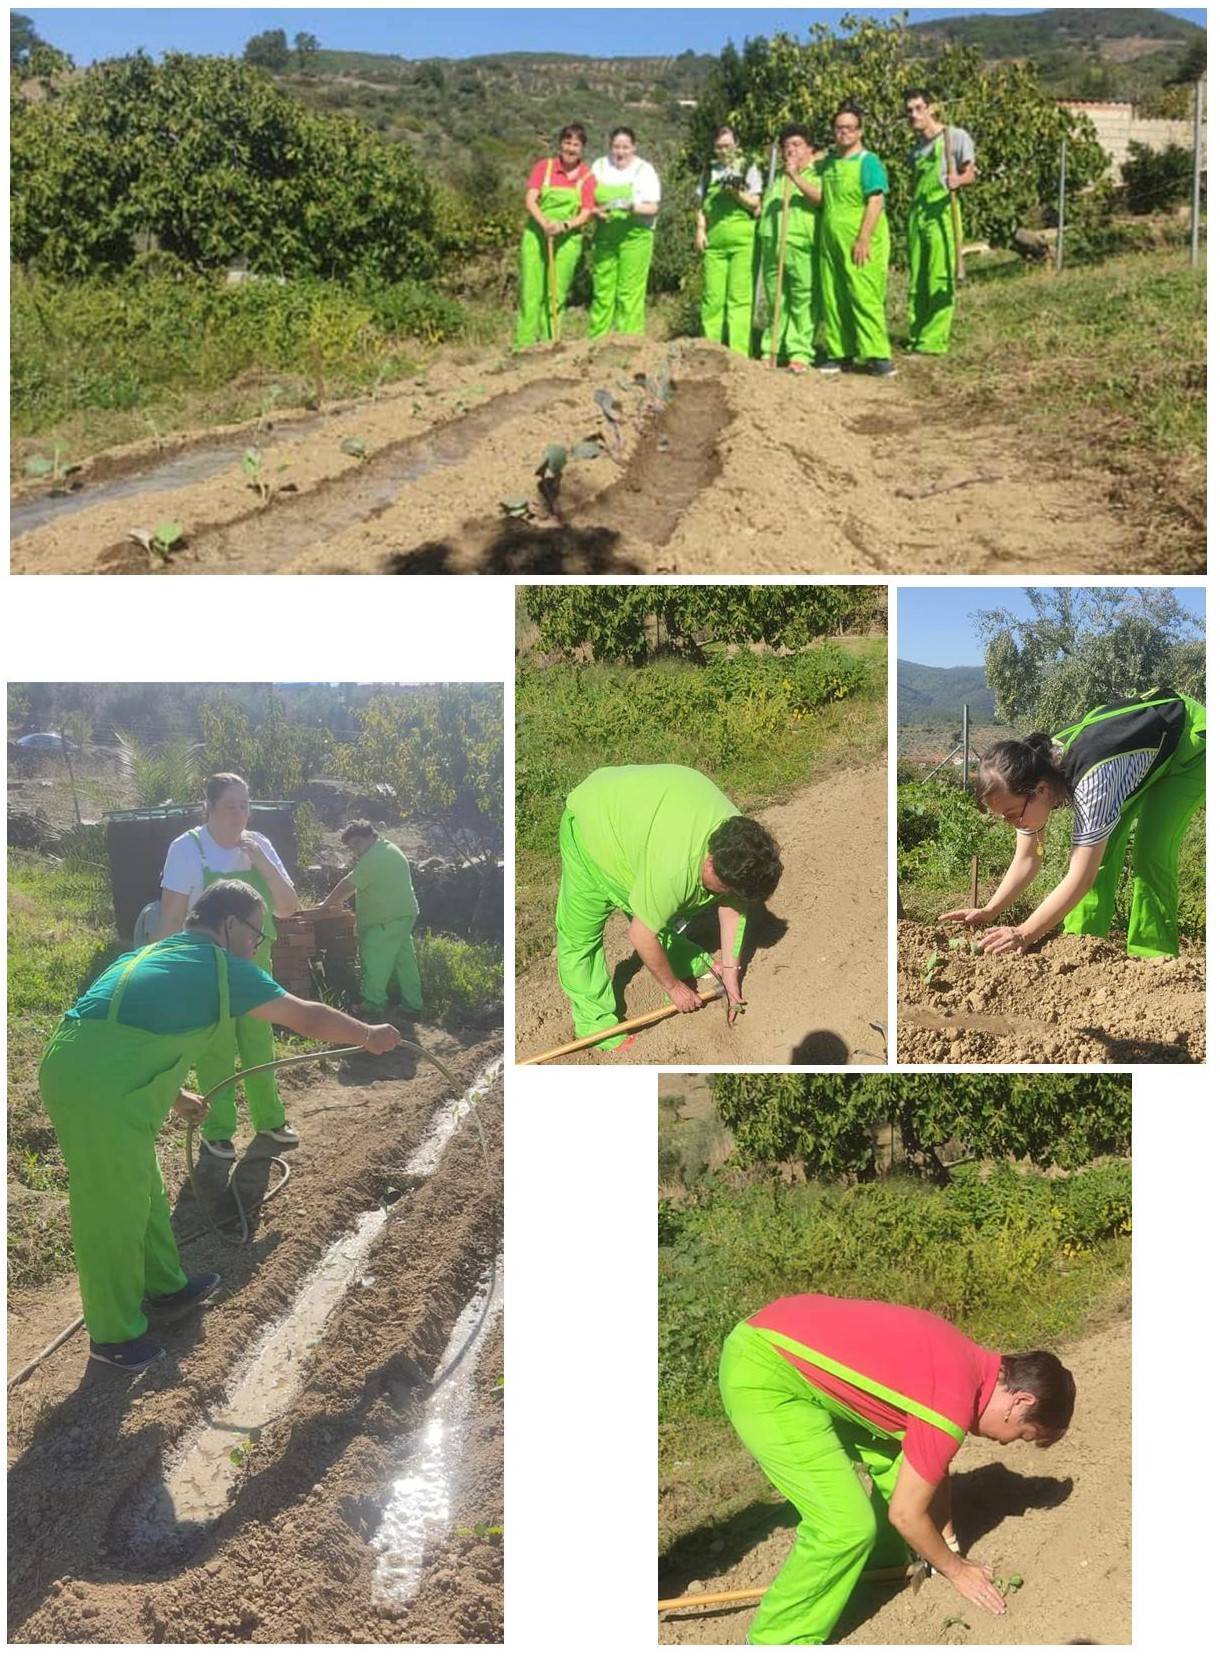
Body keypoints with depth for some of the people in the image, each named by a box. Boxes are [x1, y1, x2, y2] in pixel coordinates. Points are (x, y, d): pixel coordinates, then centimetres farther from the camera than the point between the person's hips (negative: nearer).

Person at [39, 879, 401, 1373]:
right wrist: (370, 1035, 22)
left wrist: (173, 1095, 45)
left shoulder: (155, 954, 24)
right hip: (101, 1088, -9)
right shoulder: (222, 966, 1)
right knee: (114, 1208, 5)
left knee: (142, 1189, 24)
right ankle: (115, 1334, 19)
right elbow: (309, 1018, 7)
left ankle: (164, 1287, 42)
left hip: (68, 1067, 9)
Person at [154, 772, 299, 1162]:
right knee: (216, 1050, 3)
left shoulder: (258, 845, -3)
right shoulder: (188, 848, -16)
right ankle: (217, 1130, 20)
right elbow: (170, 918, -13)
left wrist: (261, 862, -18)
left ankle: (268, 1117, 32)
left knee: (259, 1043, 15)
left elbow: (287, 908, -7)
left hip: (255, 962, 4)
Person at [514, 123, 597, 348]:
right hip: (536, 235, -1)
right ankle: (525, 342, -2)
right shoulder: (544, 167, 2)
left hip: (567, 240, 1)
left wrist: (564, 225, -20)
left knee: (557, 294, 2)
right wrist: (545, 223, -23)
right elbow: (530, 200, -6)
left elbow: (585, 214, -1)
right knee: (531, 290, -3)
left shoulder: (587, 177, 3)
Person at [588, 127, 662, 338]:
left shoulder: (644, 170, 0)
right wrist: (596, 211, -13)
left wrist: (631, 207, -25)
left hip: (635, 236, -3)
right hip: (605, 237, 3)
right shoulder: (600, 166, 10)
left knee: (630, 293, -7)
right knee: (602, 291, 1)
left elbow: (653, 207, -6)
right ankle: (595, 341, 6)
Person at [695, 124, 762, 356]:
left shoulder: (749, 170, 8)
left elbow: (756, 206, 3)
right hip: (714, 241, 3)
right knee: (712, 297, 1)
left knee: (739, 297, -7)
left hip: (742, 241, -3)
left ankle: (739, 351, -8)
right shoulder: (709, 172, 17)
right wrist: (700, 229, 2)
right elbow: (701, 206, 18)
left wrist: (738, 194, -14)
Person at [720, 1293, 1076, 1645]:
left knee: (896, 1457, 19)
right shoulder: (953, 1404, -17)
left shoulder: (966, 1363, 10)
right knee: (847, 1527, -9)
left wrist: (948, 1545, 31)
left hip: (787, 1347, 10)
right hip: (761, 1377, -10)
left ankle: (885, 1561, 41)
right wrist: (956, 1570, 11)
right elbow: (905, 1514, -5)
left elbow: (931, 1467, 25)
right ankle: (776, 1642, 8)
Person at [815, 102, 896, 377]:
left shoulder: (867, 162, -5)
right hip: (830, 241, 7)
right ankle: (839, 353, 14)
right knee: (833, 299, 7)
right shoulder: (828, 163, 15)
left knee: (864, 297, -10)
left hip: (860, 243, -7)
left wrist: (863, 240, -19)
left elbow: (876, 202, -12)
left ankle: (877, 356, -9)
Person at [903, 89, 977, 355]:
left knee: (939, 278, -10)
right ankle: (916, 335, 15)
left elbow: (970, 173, -6)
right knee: (916, 277, 8)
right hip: (917, 213, 7)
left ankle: (934, 340, -10)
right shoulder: (917, 145, 18)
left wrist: (958, 180, -27)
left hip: (942, 212, -7)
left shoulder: (956, 137, -2)